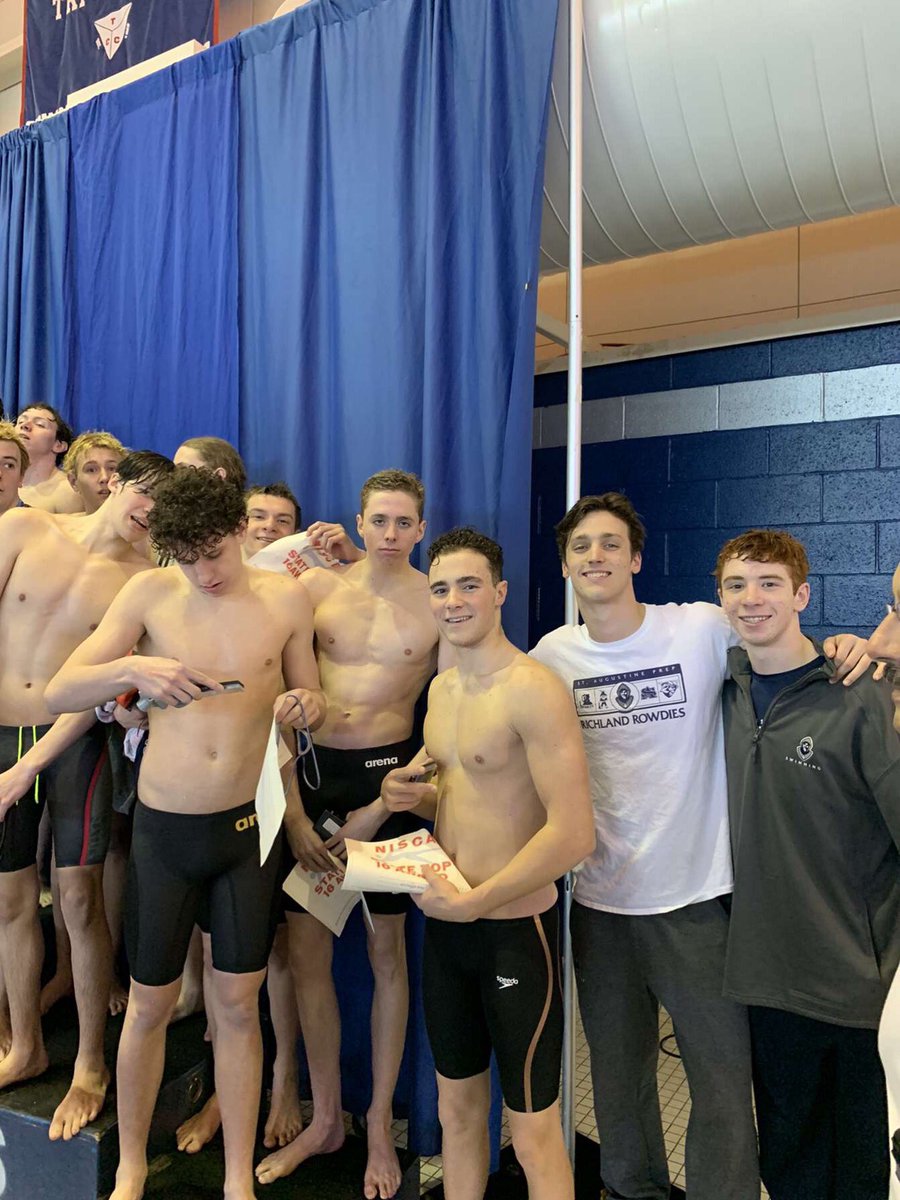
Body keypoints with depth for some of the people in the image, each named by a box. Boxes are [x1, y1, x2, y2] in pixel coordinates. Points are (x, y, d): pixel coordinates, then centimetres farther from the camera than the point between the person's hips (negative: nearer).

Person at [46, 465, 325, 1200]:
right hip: (165, 827, 0)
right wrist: (132, 670, -28)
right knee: (150, 1004, 14)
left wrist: (304, 703, -17)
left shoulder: (286, 600, -4)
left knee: (237, 1004, 10)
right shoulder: (149, 595, -7)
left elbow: (313, 700, 6)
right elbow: (59, 693, -9)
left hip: (249, 824, 0)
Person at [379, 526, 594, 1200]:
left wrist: (473, 902, -19)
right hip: (446, 922, 7)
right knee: (457, 1109, 22)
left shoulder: (533, 688, -20)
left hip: (514, 929, -7)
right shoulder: (442, 688, 6)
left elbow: (573, 833, -24)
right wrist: (414, 795, -2)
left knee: (533, 1133, 9)